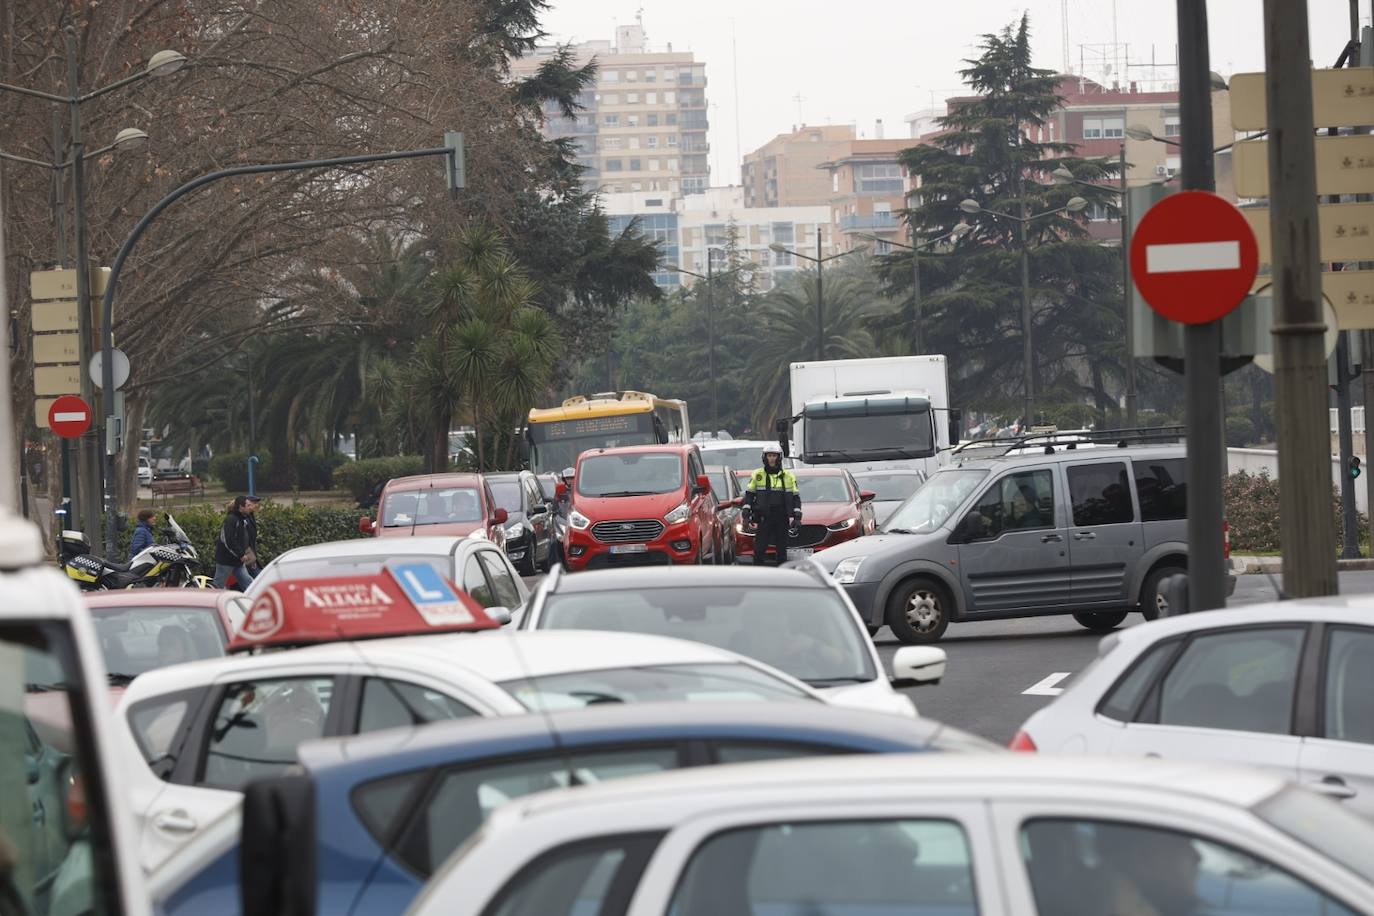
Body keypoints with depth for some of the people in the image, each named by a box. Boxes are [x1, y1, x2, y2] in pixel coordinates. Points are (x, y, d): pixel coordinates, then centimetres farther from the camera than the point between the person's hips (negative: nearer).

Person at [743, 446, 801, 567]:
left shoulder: (788, 476, 7)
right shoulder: (757, 475, 5)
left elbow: (796, 498, 9)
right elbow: (749, 495, 7)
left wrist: (797, 518, 0)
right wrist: (746, 514, -3)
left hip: (782, 520, 1)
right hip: (764, 519, -1)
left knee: (781, 550, 5)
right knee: (759, 550, -7)